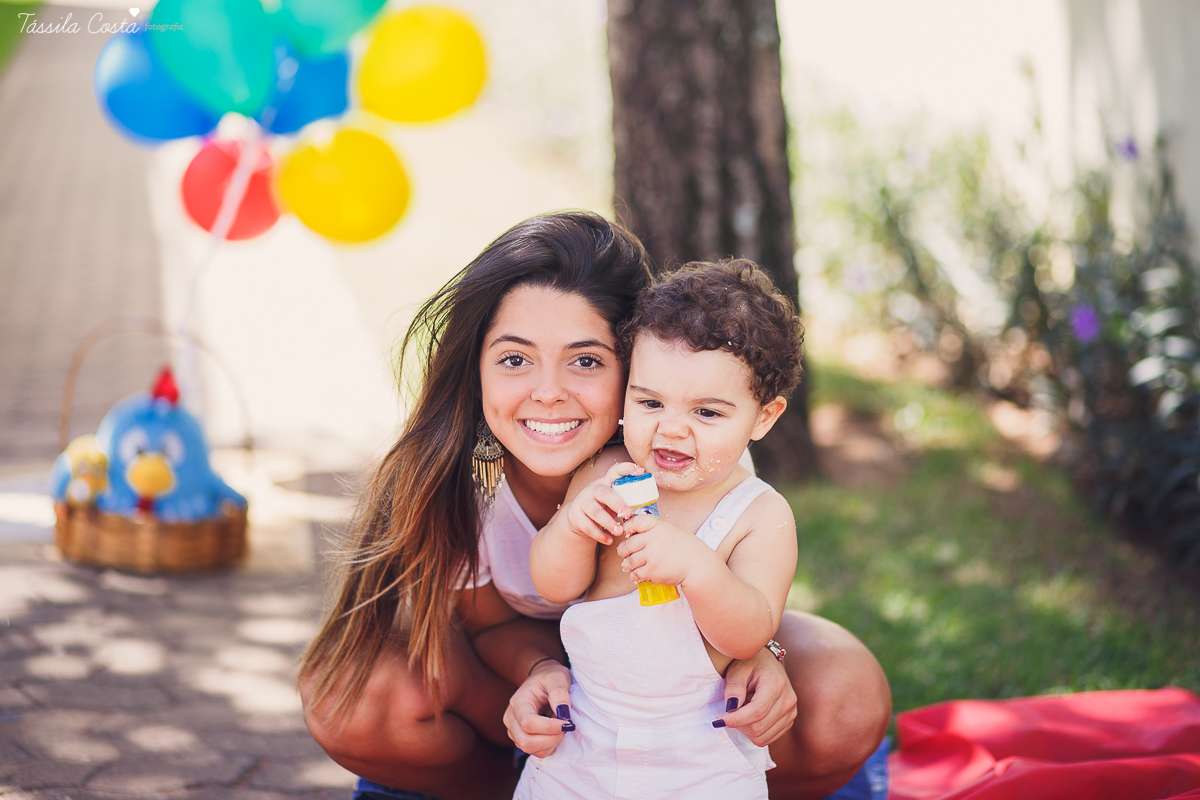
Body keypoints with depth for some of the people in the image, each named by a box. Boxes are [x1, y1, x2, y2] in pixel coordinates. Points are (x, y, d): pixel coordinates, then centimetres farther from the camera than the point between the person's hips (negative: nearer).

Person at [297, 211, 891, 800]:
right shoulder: (448, 475, -29)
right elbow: (492, 622, -13)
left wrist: (755, 652, -38)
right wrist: (543, 673, -39)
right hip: (524, 656, 1)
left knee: (847, 700, -30)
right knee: (345, 696, -30)